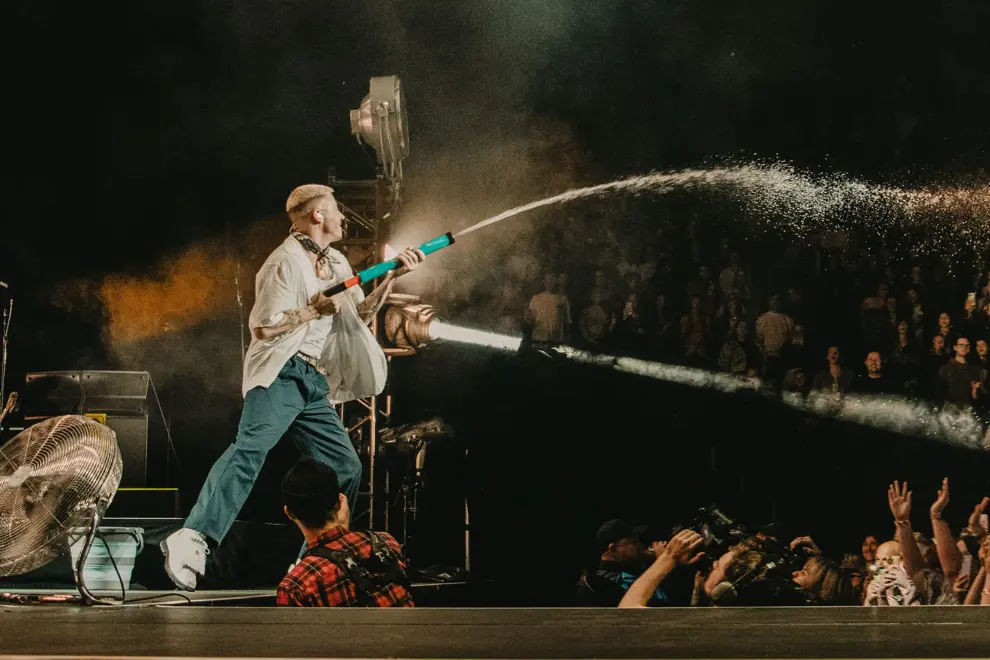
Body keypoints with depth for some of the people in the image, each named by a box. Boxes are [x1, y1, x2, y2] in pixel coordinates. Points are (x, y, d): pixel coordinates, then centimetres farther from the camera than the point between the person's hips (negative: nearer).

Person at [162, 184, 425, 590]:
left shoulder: (337, 264, 19)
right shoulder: (286, 262, -8)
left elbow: (359, 317, 25)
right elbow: (263, 327, -13)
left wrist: (392, 277, 16)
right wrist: (314, 309, -10)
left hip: (314, 382, 9)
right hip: (280, 374, -9)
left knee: (345, 466, 6)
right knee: (251, 447, -30)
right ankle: (194, 538, -45)